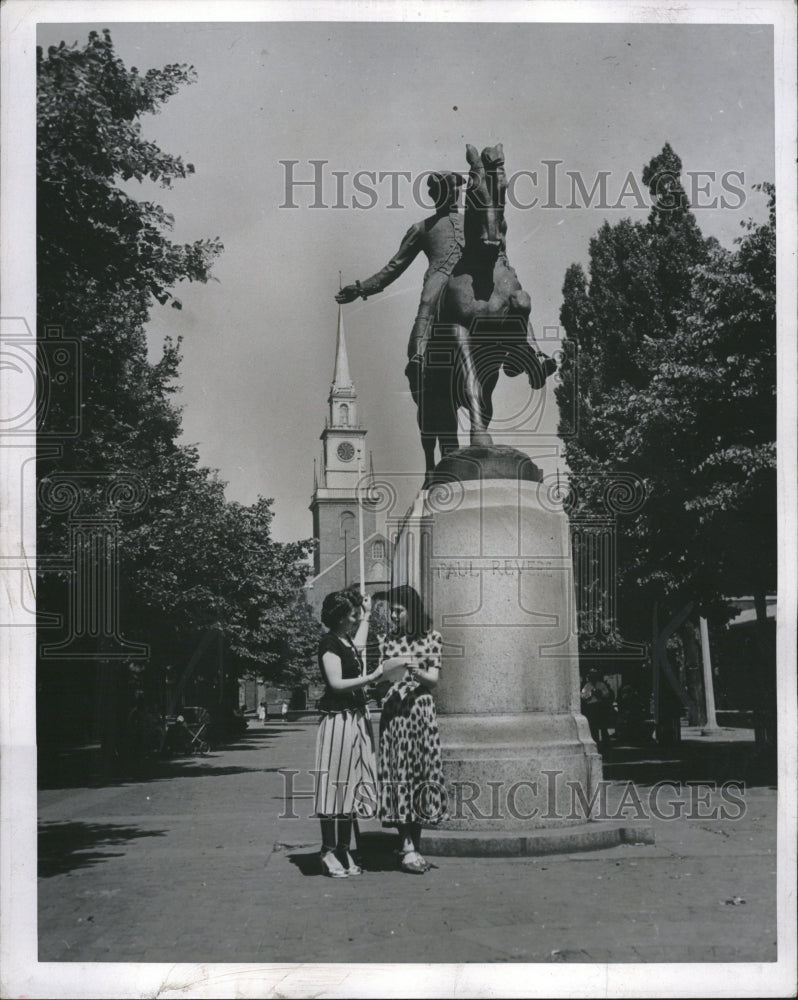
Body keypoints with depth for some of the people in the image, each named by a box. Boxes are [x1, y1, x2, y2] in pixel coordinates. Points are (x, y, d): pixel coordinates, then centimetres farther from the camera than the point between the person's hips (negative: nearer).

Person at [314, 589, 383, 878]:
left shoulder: (346, 642, 16)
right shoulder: (329, 644, -11)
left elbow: (359, 645, 42)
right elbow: (337, 683, -20)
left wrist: (367, 616, 43)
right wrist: (372, 677, -18)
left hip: (356, 719, 9)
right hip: (338, 720, -9)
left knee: (351, 784, 11)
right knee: (335, 784, -4)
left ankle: (343, 850, 17)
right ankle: (329, 852, 2)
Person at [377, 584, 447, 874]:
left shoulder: (431, 638, 6)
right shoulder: (386, 640, 10)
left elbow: (434, 678, 0)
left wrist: (417, 673, -19)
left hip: (421, 711, 0)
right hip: (393, 713, 0)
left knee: (421, 773, -1)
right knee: (398, 774, -5)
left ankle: (414, 842, 8)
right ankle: (408, 845, -6)